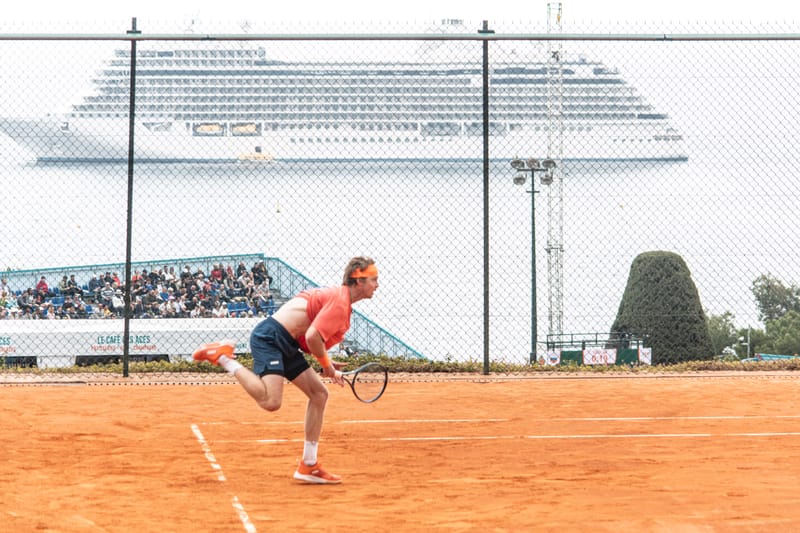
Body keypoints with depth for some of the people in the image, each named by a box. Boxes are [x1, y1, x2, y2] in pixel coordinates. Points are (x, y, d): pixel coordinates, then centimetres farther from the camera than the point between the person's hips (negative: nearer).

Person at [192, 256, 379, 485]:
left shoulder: (340, 299, 17)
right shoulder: (339, 302, -15)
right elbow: (312, 337, -22)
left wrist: (327, 363, 11)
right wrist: (326, 365, -6)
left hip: (286, 344, 11)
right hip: (269, 337, -11)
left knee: (319, 393, 10)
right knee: (271, 402, -25)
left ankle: (309, 465, 15)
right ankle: (222, 356, -10)